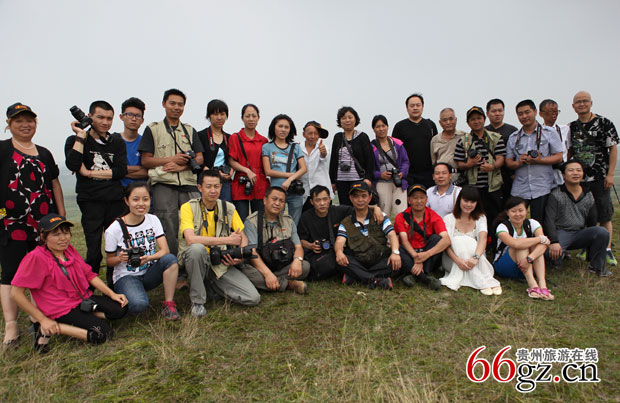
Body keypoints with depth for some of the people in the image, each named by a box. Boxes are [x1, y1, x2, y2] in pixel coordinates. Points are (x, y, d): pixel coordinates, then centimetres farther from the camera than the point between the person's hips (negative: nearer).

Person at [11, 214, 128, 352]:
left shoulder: (69, 249, 5)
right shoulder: (36, 258, -17)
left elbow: (89, 274, 10)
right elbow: (16, 293, -15)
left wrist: (112, 294, -1)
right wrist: (43, 320, -14)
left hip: (84, 299, 7)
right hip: (62, 310, -7)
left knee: (120, 308, -10)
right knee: (103, 333, -20)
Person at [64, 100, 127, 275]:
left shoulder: (117, 142, 14)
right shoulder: (75, 141, 8)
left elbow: (121, 171, 1)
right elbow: (72, 165, -12)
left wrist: (90, 173, -5)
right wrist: (81, 135, -7)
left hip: (116, 201, 3)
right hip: (91, 202, -2)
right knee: (94, 252, -5)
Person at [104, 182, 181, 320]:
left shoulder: (153, 220, -1)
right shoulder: (114, 229, -10)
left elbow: (165, 250, -10)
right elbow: (109, 261, 0)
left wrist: (148, 258, -30)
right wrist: (120, 258, -24)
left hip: (149, 274, 3)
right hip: (126, 276, -3)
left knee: (170, 259, -28)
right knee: (139, 304, -33)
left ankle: (168, 304, -17)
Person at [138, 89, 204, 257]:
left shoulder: (190, 131, 20)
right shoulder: (153, 129, 12)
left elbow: (199, 159, 10)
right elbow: (145, 161, 4)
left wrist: (181, 166, -7)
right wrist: (171, 159, -8)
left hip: (188, 184, 3)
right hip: (163, 184, -2)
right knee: (168, 229, -4)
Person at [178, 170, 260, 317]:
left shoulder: (228, 208, 6)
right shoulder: (188, 207, -7)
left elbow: (243, 237, 12)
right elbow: (191, 239, -23)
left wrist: (241, 255, -11)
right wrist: (227, 240, -21)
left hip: (222, 263, 3)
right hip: (197, 260, -3)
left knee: (253, 298, -14)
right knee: (197, 248, -39)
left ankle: (212, 285, 14)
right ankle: (197, 301, -15)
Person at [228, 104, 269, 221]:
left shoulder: (263, 140, 14)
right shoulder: (235, 138, 5)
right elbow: (231, 161, -1)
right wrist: (247, 170, -14)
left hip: (261, 186, 3)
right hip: (241, 186, -3)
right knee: (241, 222, -4)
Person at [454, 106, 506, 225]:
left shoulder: (496, 138, 9)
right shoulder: (463, 141, 7)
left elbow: (500, 159, 1)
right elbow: (459, 164, 4)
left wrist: (492, 166, -20)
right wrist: (469, 164, -17)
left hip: (493, 186, 1)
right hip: (472, 186, -1)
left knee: (494, 217, 4)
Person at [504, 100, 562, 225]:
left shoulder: (549, 133, 6)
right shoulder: (513, 137, 14)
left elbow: (558, 157, 0)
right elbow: (508, 161, 12)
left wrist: (539, 160, -16)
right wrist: (518, 163, -10)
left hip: (542, 189, -2)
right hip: (519, 190, 2)